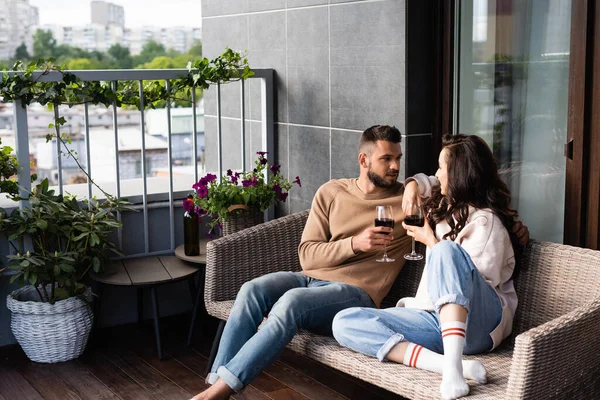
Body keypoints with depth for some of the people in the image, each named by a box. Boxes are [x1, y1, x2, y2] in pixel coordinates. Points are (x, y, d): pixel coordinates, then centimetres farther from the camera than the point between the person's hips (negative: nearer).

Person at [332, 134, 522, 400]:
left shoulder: (485, 221, -4)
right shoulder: (443, 204, 20)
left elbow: (474, 279, -13)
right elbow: (421, 180, 40)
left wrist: (431, 241, -3)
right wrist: (412, 189, 16)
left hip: (478, 322, -8)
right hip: (433, 316, 8)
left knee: (447, 250, -36)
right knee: (345, 322, -16)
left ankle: (453, 364, -48)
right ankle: (449, 365, -34)